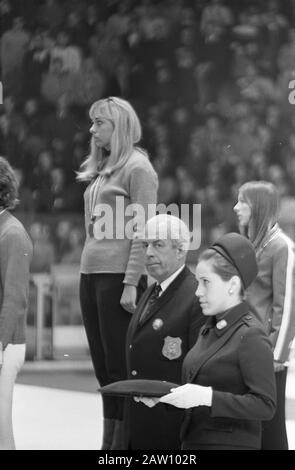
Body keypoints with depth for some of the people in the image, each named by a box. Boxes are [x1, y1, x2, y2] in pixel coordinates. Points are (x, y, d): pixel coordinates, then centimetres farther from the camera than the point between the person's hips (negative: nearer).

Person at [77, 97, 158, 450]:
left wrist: (131, 283, -17)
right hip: (91, 274, 8)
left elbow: (142, 231, -12)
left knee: (120, 366, -5)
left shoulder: (137, 168, -6)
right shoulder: (100, 171, 17)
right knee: (103, 367, 8)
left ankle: (122, 442, -2)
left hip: (119, 276, -8)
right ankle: (108, 441, 12)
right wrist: (86, 271, 11)